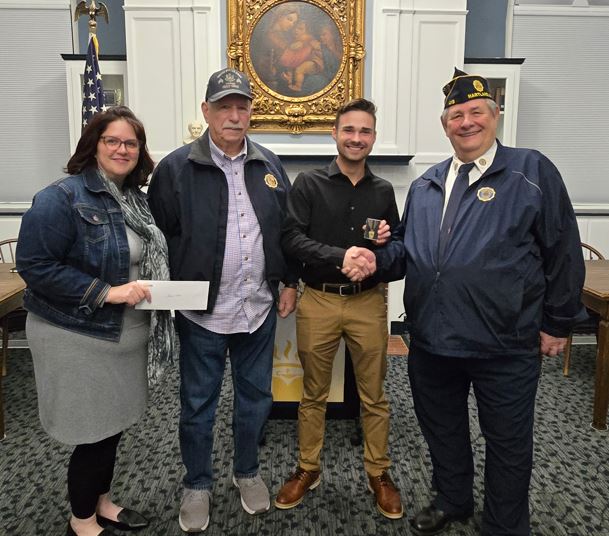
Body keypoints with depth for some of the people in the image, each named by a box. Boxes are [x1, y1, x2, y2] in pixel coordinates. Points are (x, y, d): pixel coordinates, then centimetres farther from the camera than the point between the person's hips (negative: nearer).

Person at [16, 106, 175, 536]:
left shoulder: (136, 199, 7)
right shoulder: (62, 198, -16)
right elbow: (34, 265, -20)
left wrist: (155, 289, -2)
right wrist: (107, 292, -25)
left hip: (126, 334, 7)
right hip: (79, 337, -7)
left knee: (114, 425, 18)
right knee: (95, 431, 4)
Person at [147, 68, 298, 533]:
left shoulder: (269, 165, 5)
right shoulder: (176, 168, -7)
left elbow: (288, 229, 11)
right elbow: (159, 238, -5)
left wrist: (290, 282, 8)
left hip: (259, 308, 4)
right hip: (203, 311, -3)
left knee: (255, 397, 17)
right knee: (198, 403, 12)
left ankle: (247, 472, 41)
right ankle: (197, 485, 34)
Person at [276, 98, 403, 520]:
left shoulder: (383, 190, 8)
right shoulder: (309, 183, -2)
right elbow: (291, 239, -12)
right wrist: (340, 257, -23)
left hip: (369, 302, 2)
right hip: (319, 301, -2)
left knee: (374, 395, 12)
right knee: (314, 393, 13)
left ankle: (379, 474, 30)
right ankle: (308, 469, 31)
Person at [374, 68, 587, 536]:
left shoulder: (532, 172, -5)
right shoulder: (426, 185, 10)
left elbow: (563, 253, -4)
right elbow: (407, 248, 16)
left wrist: (557, 324, -3)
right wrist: (379, 256, -5)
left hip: (505, 345, -4)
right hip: (432, 339, 5)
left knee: (508, 442, 13)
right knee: (442, 429, 22)